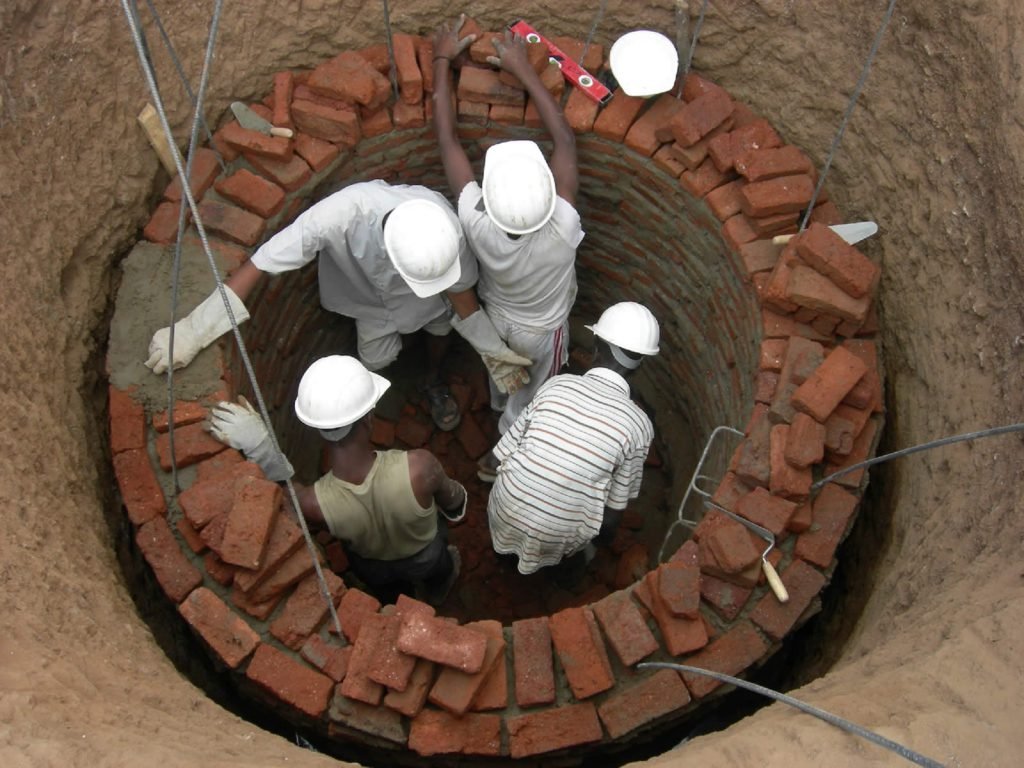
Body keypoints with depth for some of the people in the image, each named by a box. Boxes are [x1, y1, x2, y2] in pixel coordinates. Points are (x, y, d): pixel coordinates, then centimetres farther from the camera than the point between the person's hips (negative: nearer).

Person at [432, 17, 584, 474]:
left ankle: (499, 404, 68)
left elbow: (446, 137, -30)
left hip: (495, 318, 2)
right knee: (526, 401, 26)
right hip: (543, 331, -2)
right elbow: (564, 138, -34)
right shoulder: (562, 227, -45)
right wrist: (524, 71, -28)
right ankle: (498, 458, 51)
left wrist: (442, 61, -21)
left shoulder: (477, 224, -41)